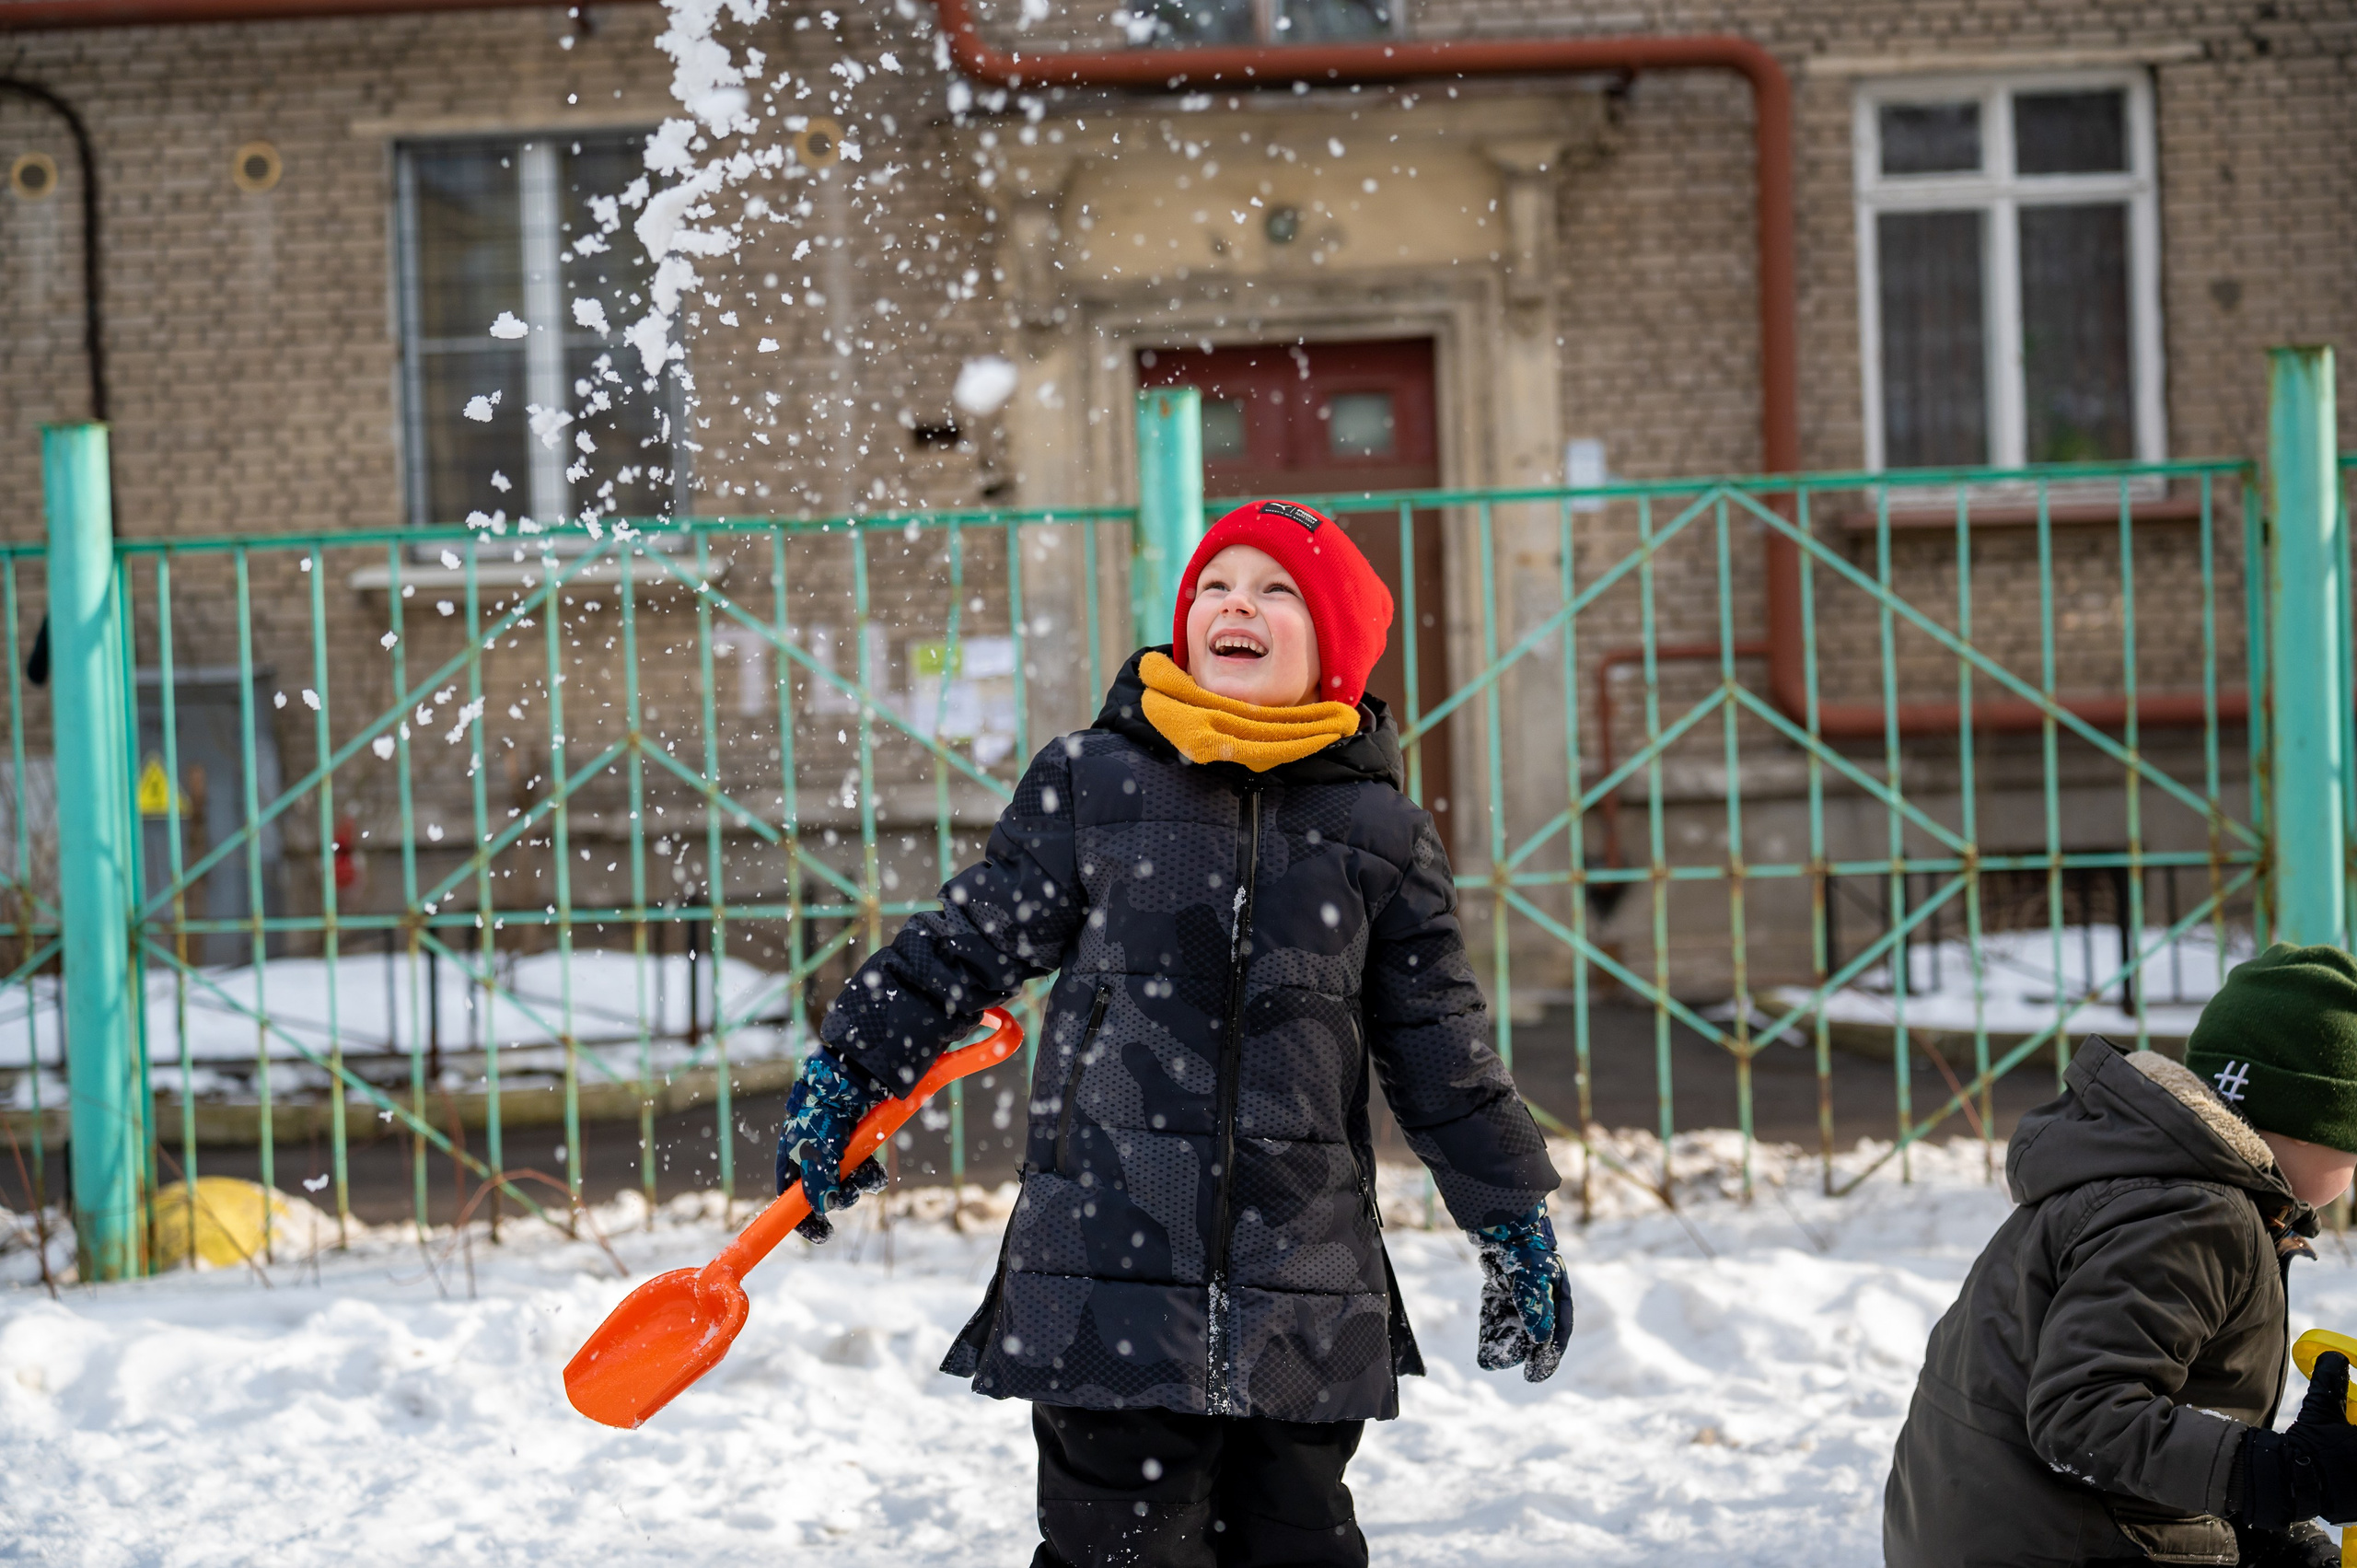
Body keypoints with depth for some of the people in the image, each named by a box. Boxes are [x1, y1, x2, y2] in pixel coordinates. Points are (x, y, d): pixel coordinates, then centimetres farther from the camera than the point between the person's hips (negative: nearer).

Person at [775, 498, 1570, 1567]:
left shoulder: (1379, 830, 8)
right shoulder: (1090, 784, 5)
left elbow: (1440, 1050, 14)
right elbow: (968, 944, 11)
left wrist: (1515, 1220, 17)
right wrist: (847, 1074, 7)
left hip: (1307, 1299, 2)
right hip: (1108, 1272, -2)